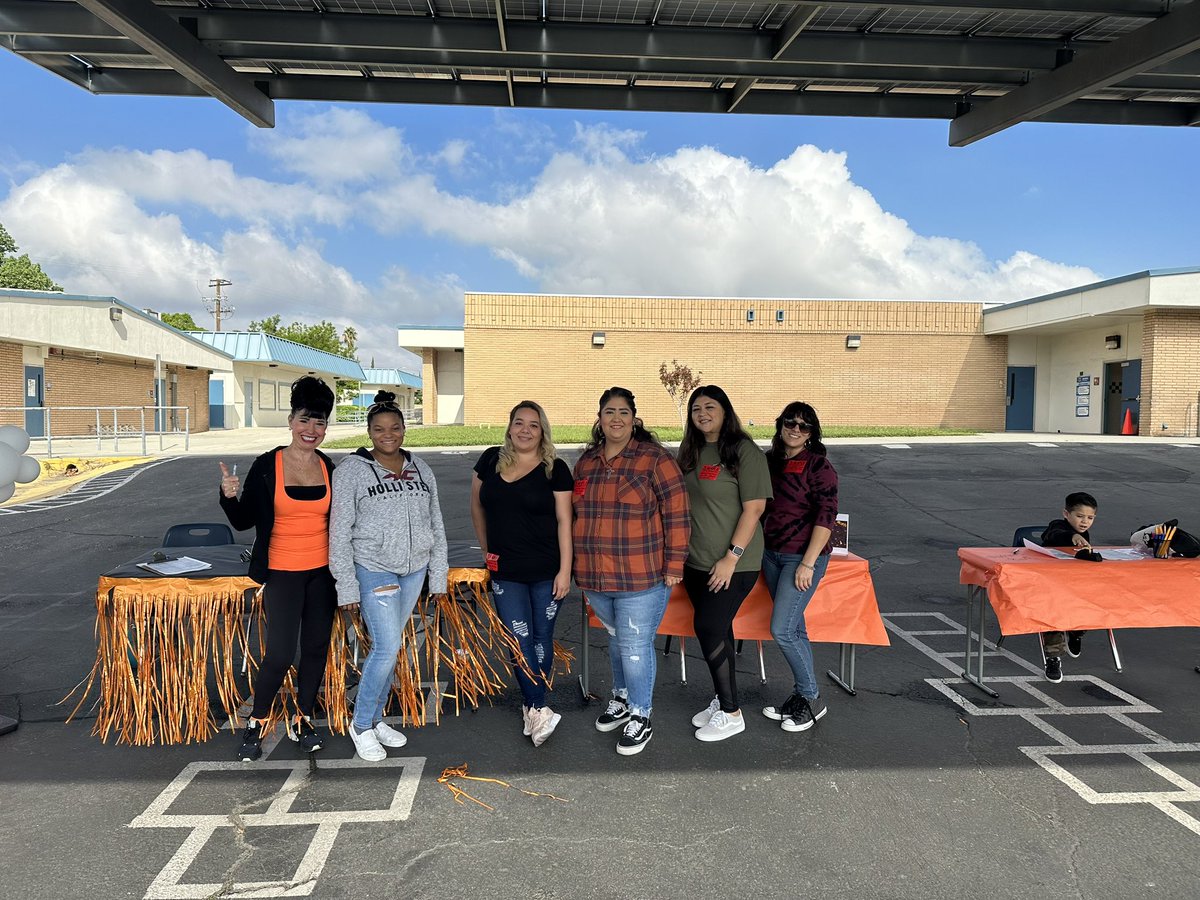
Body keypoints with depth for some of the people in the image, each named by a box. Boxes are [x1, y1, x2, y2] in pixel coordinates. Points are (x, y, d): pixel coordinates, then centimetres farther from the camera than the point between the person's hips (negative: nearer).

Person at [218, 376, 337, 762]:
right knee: (279, 655, -5)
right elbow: (243, 521, -3)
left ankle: (303, 720, 27)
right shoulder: (266, 466, -6)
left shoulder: (329, 468, 4)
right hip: (282, 574, -4)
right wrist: (229, 496, -19)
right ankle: (256, 723, 17)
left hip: (322, 572, 4)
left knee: (316, 649, 10)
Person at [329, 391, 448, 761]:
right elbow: (340, 530, -7)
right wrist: (347, 585, -10)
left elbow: (436, 524, 11)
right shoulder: (352, 469, -6)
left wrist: (438, 574, 9)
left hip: (414, 569, 5)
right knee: (388, 647, -10)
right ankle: (361, 724, 10)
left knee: (385, 646, 13)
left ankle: (376, 718, 28)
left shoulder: (420, 470, 7)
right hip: (374, 569, -4)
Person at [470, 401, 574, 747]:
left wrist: (565, 570, -9)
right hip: (505, 573, 2)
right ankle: (540, 711, 1)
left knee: (541, 638, 8)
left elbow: (564, 520, -6)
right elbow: (477, 506, 15)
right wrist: (486, 549, 16)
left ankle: (531, 706, 23)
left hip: (546, 572, -1)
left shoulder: (555, 469, -5)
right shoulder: (491, 460, 3)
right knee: (519, 639, -4)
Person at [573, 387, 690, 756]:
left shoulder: (655, 459, -10)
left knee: (635, 646, 1)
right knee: (616, 640, 22)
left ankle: (640, 718, 21)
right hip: (595, 578, 6)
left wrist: (673, 566, -12)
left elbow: (677, 516, -11)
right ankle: (621, 699, 43)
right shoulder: (587, 461, 8)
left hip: (641, 579, -5)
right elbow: (576, 514, 17)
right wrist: (580, 564, 16)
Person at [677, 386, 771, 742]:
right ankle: (722, 700, 29)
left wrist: (732, 557, -18)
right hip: (697, 562, 7)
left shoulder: (744, 451, -12)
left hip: (732, 564, -7)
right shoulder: (692, 452, 11)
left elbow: (754, 508, -16)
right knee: (717, 631, 15)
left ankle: (731, 714, 10)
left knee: (709, 630, -6)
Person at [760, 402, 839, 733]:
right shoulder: (770, 461, 9)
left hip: (803, 556, -6)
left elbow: (826, 517, -15)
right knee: (794, 629, 12)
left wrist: (808, 563, -18)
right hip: (771, 553, 6)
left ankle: (811, 699, 9)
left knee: (782, 630, -8)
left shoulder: (819, 466, -10)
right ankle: (801, 695, 24)